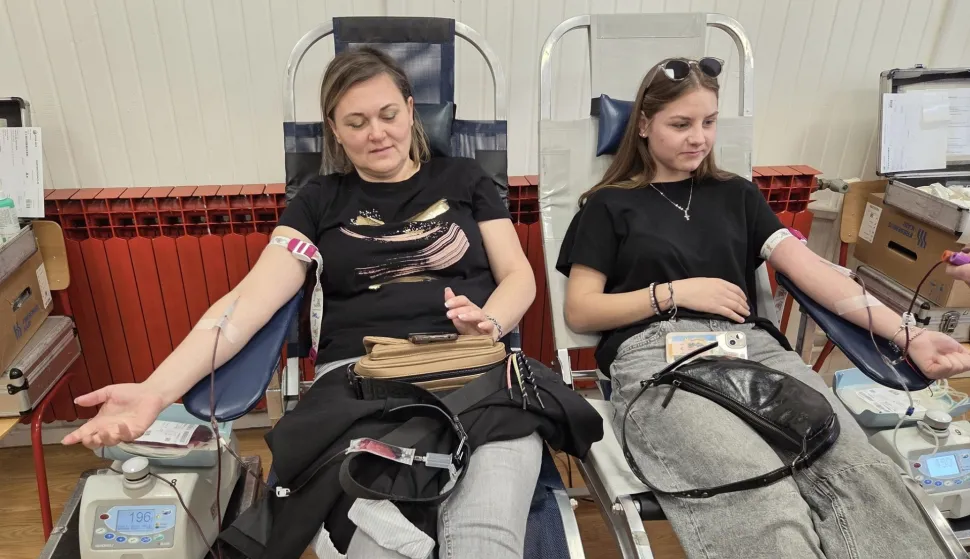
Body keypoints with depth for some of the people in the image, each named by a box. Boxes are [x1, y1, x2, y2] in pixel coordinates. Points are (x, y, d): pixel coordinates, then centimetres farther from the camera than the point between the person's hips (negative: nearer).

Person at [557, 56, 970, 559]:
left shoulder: (735, 195, 24)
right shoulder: (610, 206, 14)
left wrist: (908, 335, -3)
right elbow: (579, 312, 7)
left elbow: (809, 269, 11)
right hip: (656, 356, -3)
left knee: (860, 471, -27)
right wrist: (674, 293, -3)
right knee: (759, 492, -33)